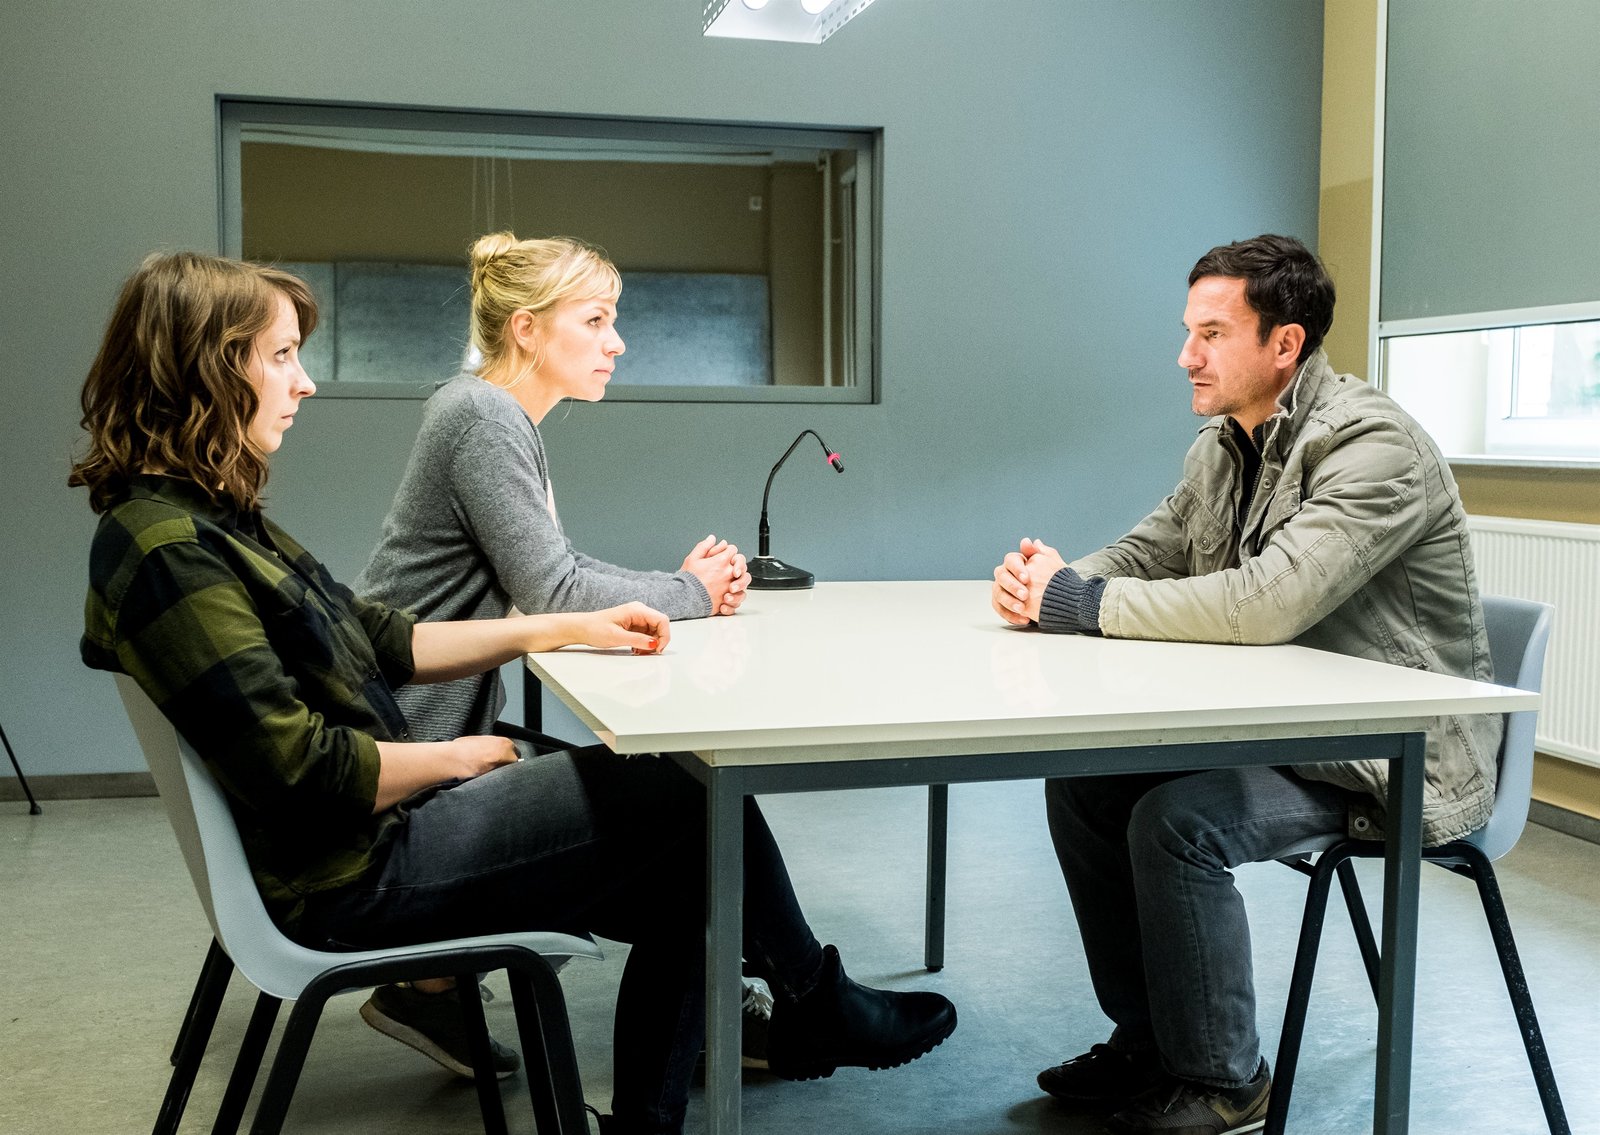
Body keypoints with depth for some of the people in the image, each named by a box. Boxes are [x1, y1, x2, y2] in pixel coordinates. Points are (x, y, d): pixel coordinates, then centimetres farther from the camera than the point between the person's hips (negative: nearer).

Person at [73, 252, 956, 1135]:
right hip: (352, 873, -10)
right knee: (693, 790, -5)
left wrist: (564, 628, 8)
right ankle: (817, 1009, 19)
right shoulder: (168, 549, -21)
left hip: (387, 825, 10)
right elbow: (304, 775, -25)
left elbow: (380, 640, 14)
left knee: (684, 880, 3)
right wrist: (458, 758, -9)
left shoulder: (208, 517, 11)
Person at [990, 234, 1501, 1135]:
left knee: (1176, 820, -26)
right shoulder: (1222, 448, 7)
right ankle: (1146, 1038, 13)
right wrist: (1045, 589, -14)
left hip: (1394, 755, -9)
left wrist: (1082, 602, -27)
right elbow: (1143, 555, 10)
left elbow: (1269, 601, -33)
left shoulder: (1374, 446, -22)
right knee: (1081, 782, -2)